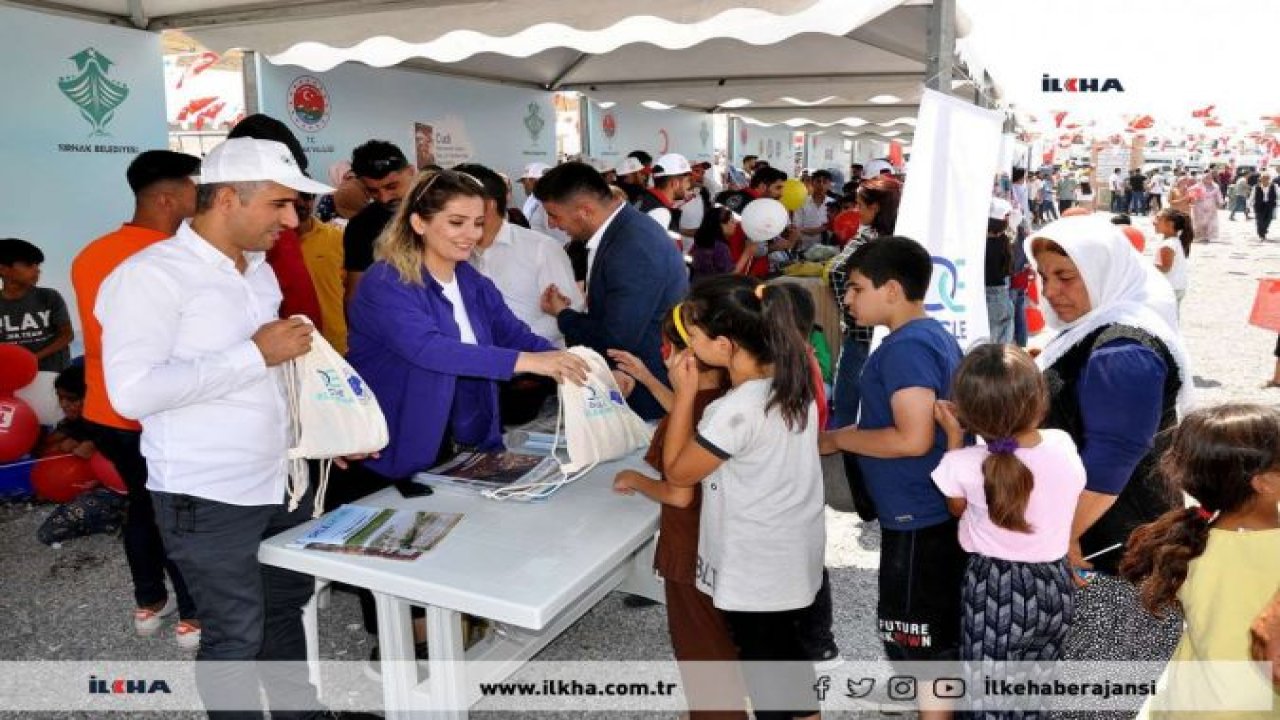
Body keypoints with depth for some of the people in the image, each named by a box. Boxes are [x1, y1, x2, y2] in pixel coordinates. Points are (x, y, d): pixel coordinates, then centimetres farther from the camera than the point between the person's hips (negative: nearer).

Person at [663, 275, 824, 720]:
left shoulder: (736, 409, -30)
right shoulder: (791, 380, -4)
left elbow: (677, 471, -14)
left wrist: (685, 394, -12)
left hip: (756, 572, -8)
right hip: (794, 558, 8)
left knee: (765, 675, 11)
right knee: (789, 657, 25)